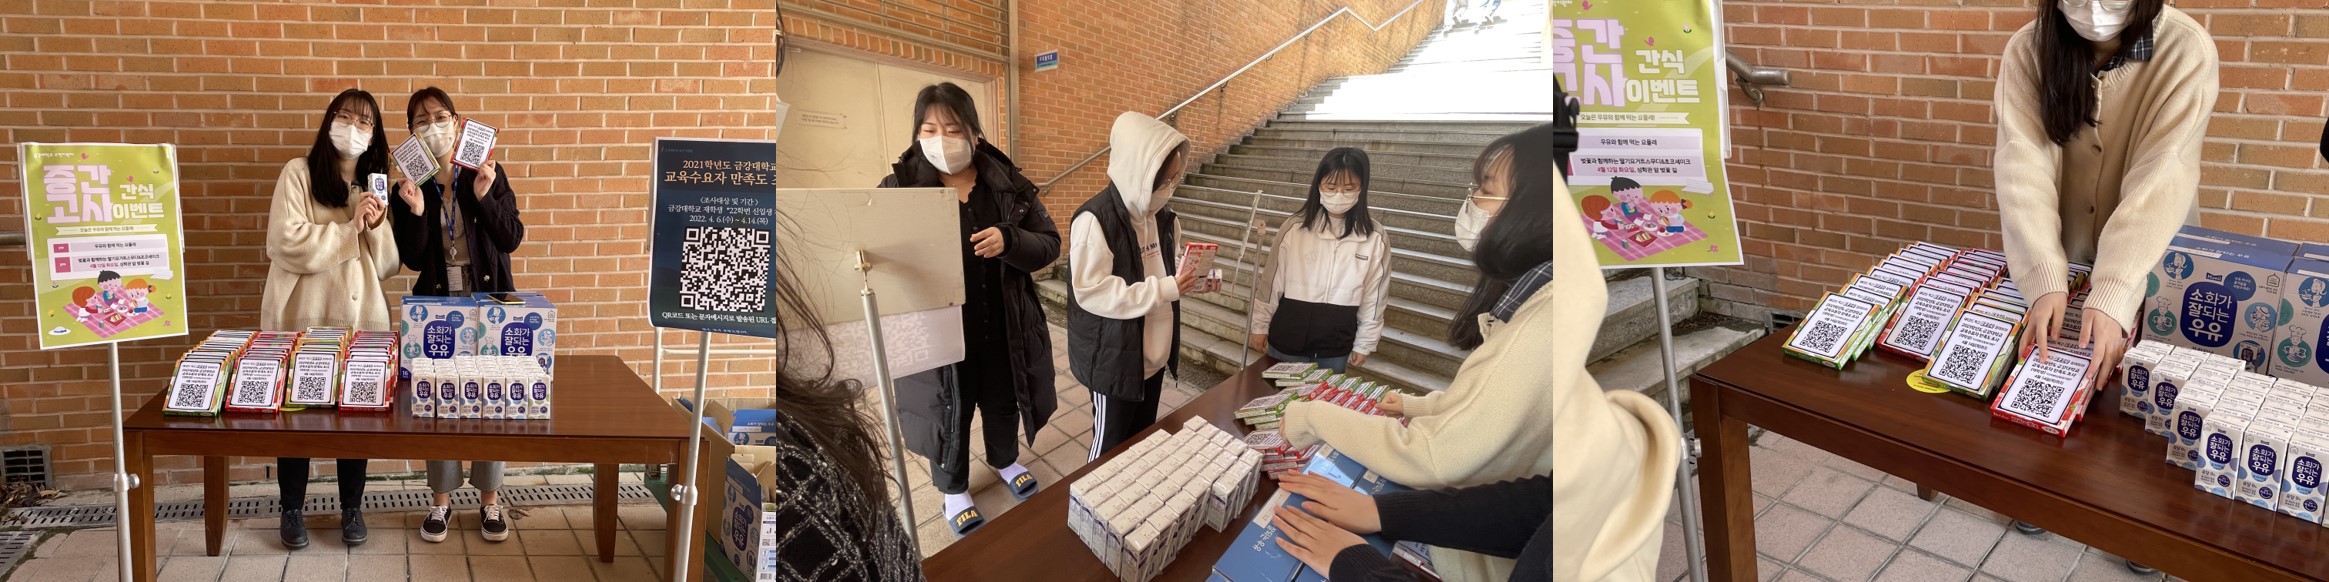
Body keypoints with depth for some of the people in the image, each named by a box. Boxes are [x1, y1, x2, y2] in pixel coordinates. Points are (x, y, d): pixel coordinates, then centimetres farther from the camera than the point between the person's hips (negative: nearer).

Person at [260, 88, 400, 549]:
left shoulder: (376, 187, 11)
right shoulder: (299, 173, -4)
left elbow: (386, 266, 6)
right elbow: (287, 244, -16)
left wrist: (377, 227, -12)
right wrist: (351, 228, -12)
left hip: (360, 318, 3)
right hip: (301, 317, -3)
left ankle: (351, 507, 21)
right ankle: (292, 509, 20)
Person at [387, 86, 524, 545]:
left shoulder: (488, 176, -2)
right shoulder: (408, 188, 0)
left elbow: (511, 239, -9)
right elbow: (413, 259, -7)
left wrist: (485, 195, -22)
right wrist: (415, 211, -22)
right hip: (437, 306, 1)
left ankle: (490, 500, 16)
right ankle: (441, 500, 19)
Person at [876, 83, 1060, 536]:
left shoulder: (1008, 184, -7)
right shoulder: (900, 187, -11)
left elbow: (1049, 245, -5)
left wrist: (1009, 241, -25)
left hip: (1003, 328, 2)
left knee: (1003, 401, 24)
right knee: (950, 412, 16)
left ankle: (1004, 460, 53)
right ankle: (953, 488, 40)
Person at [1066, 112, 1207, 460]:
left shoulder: (1161, 216, 4)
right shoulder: (1095, 220, -22)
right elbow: (1092, 291, -26)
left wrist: (1189, 277, -6)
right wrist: (1166, 289, -27)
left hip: (1153, 353, 8)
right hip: (1114, 359, -7)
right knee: (1112, 445, 6)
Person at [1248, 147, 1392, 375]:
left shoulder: (1374, 237, -6)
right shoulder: (1295, 227, -9)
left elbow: (1374, 295, 1)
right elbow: (1271, 280, 0)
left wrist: (1364, 345, 5)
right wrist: (1260, 325, 4)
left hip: (1337, 348, 0)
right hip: (1288, 340, 0)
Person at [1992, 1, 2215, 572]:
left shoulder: (2185, 49, -26)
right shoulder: (2029, 50, -20)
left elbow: (2160, 177, -33)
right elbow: (2024, 166, -28)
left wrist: (2112, 295, -43)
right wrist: (2046, 282, -40)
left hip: (2148, 259, -1)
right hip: (2058, 255, 2)